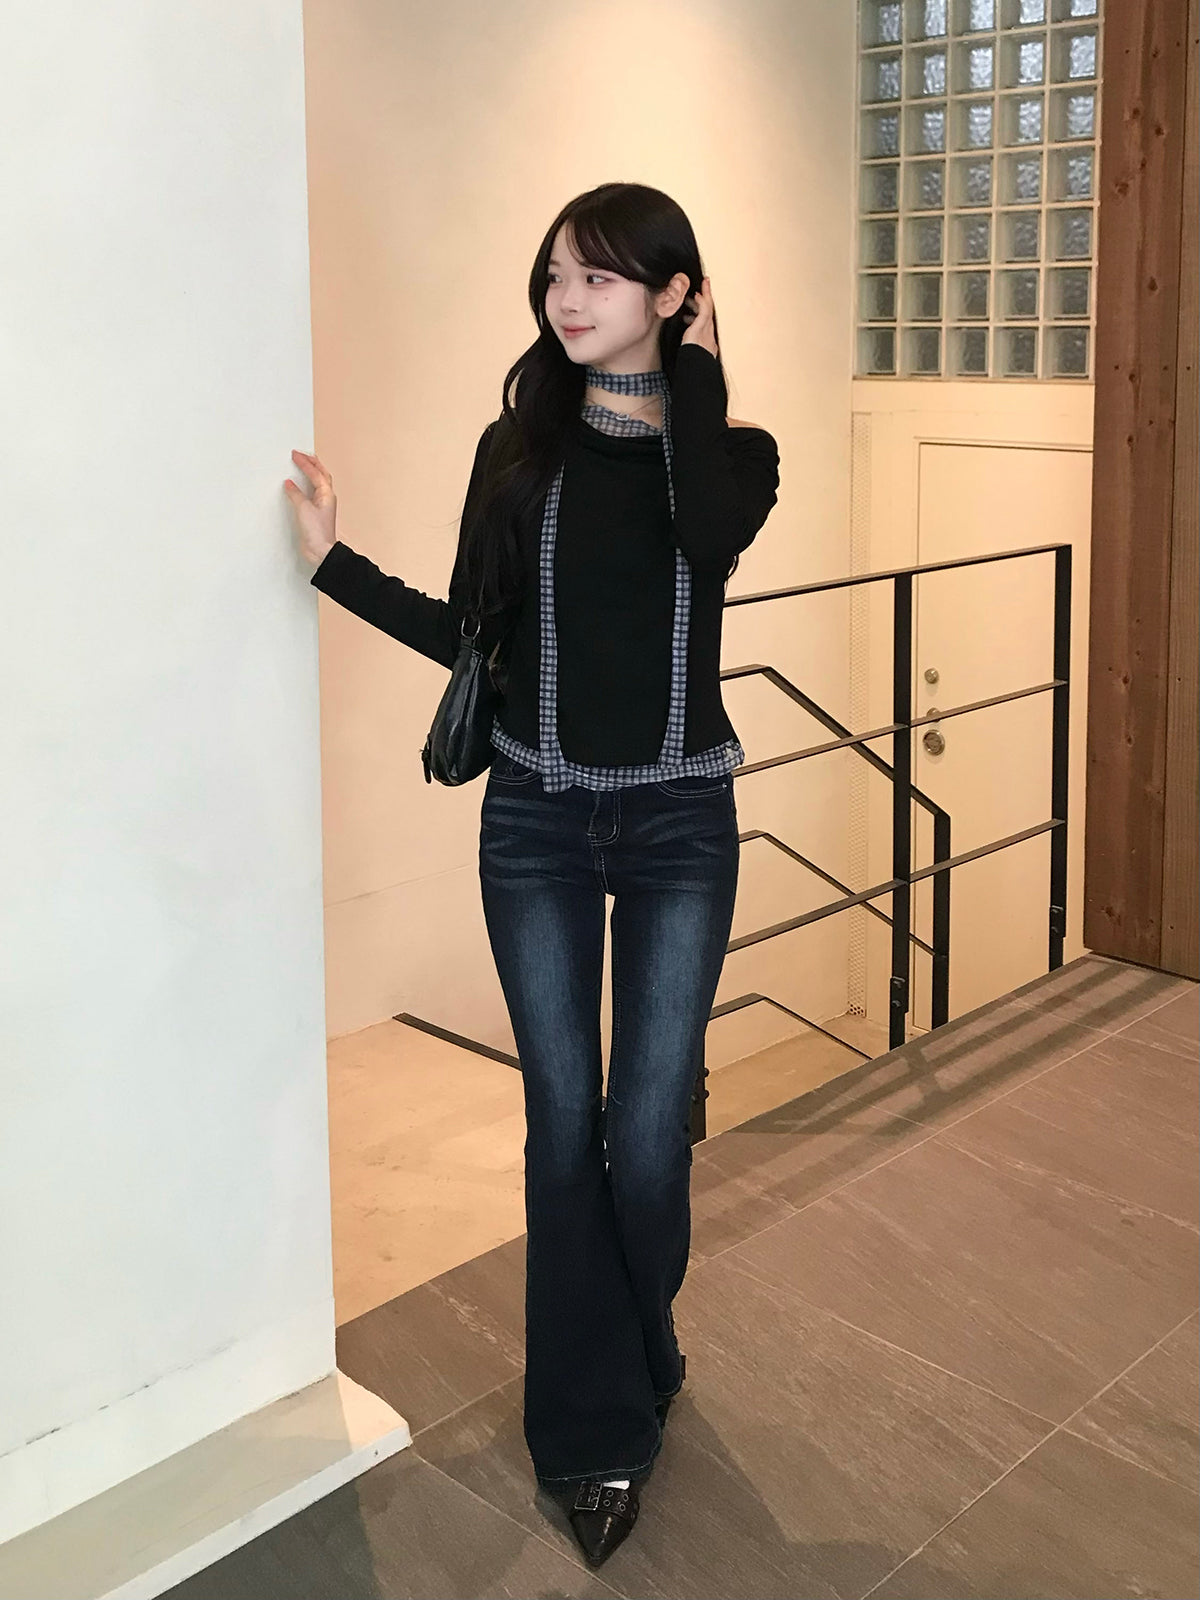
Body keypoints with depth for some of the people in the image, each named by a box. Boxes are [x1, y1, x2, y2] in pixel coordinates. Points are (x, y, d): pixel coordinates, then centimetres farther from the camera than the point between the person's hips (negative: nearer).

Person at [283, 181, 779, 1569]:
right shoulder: (520, 447, 4)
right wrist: (337, 563, -5)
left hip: (678, 823, -1)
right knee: (563, 1125, 5)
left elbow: (712, 536, -24)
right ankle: (595, 1431, 20)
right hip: (536, 823, 1)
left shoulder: (729, 449, 0)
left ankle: (632, 1362, 31)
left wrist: (691, 376, -13)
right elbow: (472, 636, 4)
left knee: (648, 1132, 0)